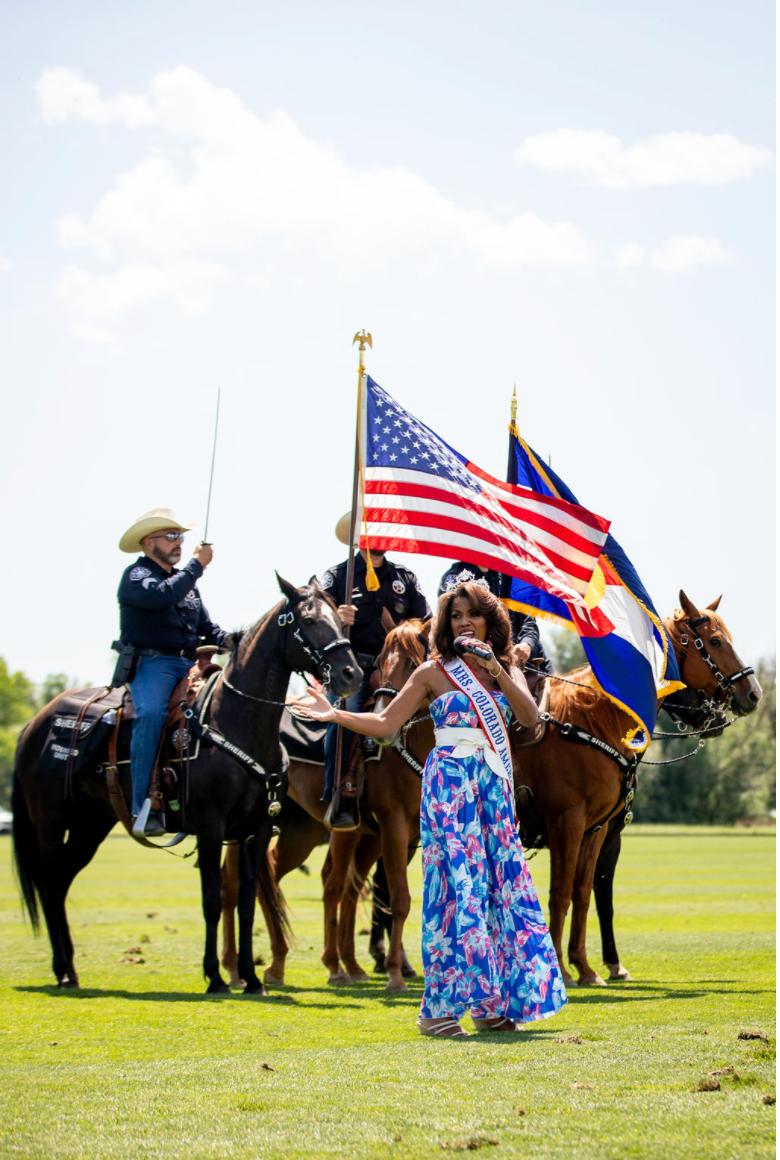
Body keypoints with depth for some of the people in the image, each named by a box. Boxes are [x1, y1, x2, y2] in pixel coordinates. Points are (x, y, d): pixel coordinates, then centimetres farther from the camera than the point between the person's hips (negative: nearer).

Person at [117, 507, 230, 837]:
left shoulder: (185, 580, 25)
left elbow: (206, 629, 25)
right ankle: (142, 806, -34)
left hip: (190, 665, 8)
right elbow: (161, 596, -22)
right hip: (151, 664, -8)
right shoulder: (136, 576, 0)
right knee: (151, 713, -34)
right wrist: (197, 565, -12)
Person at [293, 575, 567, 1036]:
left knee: (502, 885, 1)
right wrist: (335, 715, -11)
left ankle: (491, 1005, 8)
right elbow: (385, 723, 2)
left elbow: (530, 716, -5)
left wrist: (494, 668, -13)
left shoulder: (507, 670, 13)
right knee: (457, 885, -10)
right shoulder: (434, 673, 4)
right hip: (449, 786, -4)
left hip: (495, 790, 4)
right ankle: (439, 1008, -8)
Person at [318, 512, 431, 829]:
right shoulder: (337, 576, 11)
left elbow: (426, 625, 19)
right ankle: (336, 801, -28)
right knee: (344, 713, -32)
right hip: (353, 664, -3)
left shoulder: (405, 579, 20)